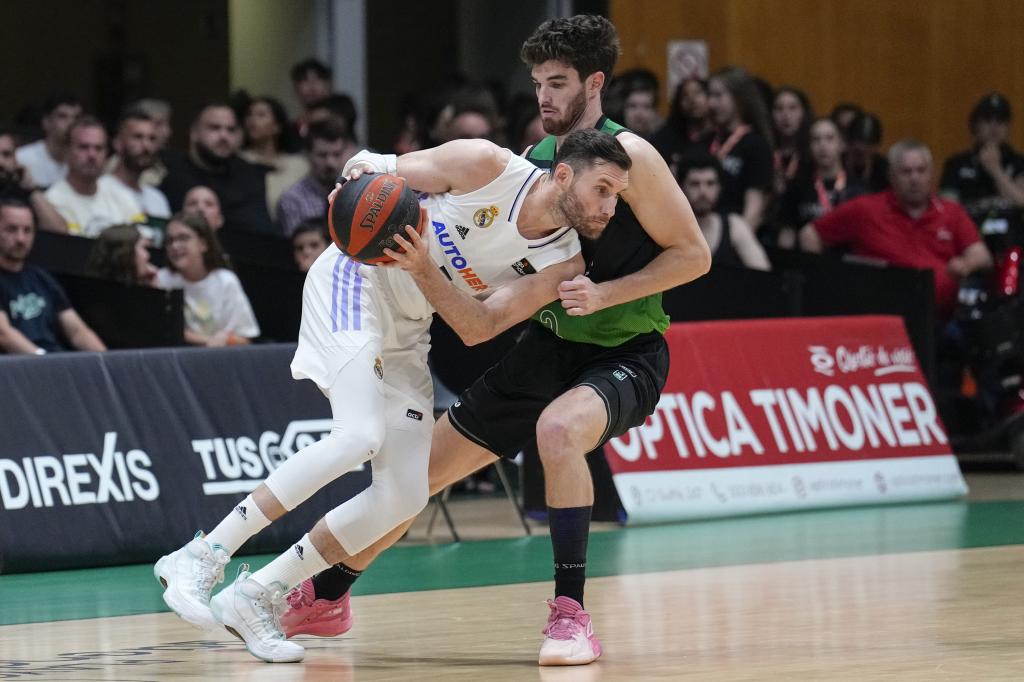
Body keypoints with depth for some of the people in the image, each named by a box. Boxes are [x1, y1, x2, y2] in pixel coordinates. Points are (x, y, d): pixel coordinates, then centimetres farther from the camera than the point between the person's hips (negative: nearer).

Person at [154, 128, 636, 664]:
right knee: (358, 437, -28)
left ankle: (255, 598, 4)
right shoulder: (486, 166, -18)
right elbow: (375, 168, -6)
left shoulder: (563, 263, -5)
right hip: (355, 278, -7)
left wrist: (424, 269, -28)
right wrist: (358, 179, -29)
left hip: (404, 333, 7)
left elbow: (479, 327, -12)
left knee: (404, 497, -3)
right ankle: (199, 558, -23)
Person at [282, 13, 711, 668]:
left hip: (626, 352, -7)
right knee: (423, 464, 8)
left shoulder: (628, 154, -16)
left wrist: (603, 294, -25)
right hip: (550, 345, 7)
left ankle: (572, 615, -32)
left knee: (558, 427, -40)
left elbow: (694, 254, -14)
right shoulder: (534, 160, 4)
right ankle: (325, 595, 27)